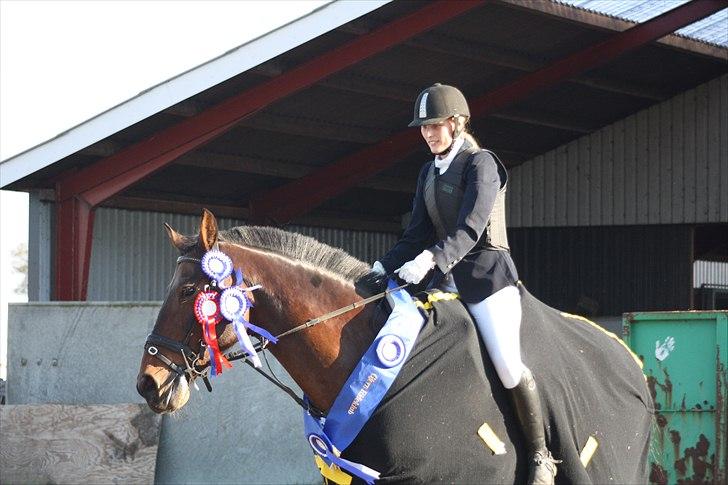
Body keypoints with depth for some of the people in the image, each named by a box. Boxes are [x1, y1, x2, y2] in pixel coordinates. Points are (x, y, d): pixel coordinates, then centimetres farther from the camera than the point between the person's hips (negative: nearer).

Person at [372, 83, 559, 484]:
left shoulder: (480, 164, -8)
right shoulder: (429, 172, 15)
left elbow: (470, 228, -21)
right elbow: (418, 233, 14)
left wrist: (432, 259, -35)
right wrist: (385, 266, 0)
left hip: (486, 274, -8)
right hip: (445, 277, 8)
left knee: (508, 365, -16)